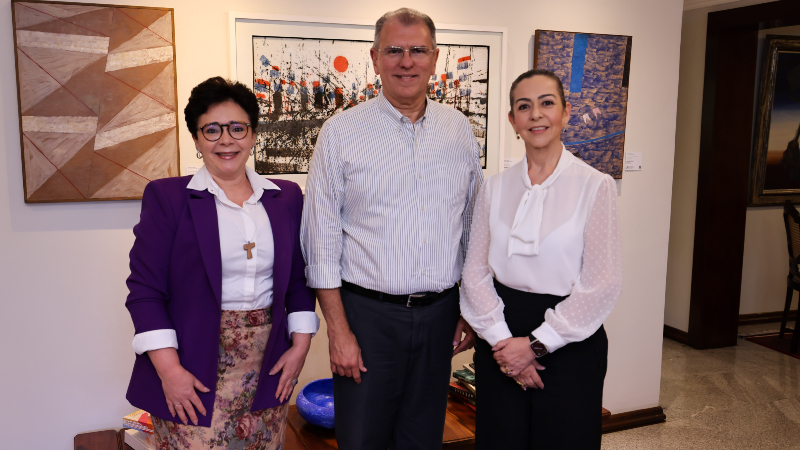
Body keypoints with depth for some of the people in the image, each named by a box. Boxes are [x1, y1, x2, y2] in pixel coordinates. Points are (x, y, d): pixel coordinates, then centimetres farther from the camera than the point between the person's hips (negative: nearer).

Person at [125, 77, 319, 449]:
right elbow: (145, 289, -5)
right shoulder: (166, 196, -2)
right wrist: (168, 369, -11)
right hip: (194, 368, -3)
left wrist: (300, 347, 4)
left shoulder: (286, 197, 8)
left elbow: (300, 279, 12)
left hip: (268, 366, 3)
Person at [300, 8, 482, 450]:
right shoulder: (341, 132, -6)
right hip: (367, 312, -3)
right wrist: (338, 329, -8)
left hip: (439, 314, 3)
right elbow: (322, 240, -6)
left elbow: (473, 227, 11)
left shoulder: (459, 129, 5)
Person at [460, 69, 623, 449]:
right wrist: (500, 338, -10)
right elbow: (475, 271, 2)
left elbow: (602, 283, -10)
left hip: (568, 343, -2)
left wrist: (537, 343, -11)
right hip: (501, 341, 3)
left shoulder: (595, 186, -7)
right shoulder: (495, 188, 4)